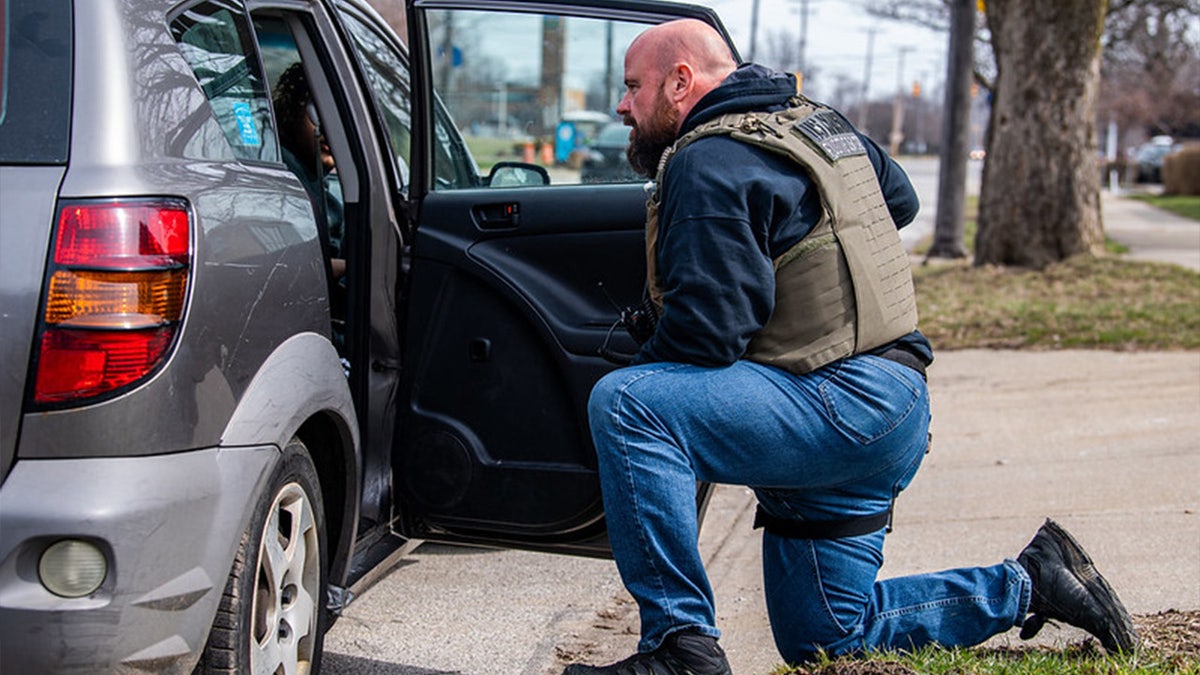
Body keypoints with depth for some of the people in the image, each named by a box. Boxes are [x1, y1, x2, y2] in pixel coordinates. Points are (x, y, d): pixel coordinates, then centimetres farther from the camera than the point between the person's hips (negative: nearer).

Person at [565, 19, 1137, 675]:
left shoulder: (706, 165, -12)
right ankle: (1028, 583, 20)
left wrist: (632, 384, -3)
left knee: (624, 404, -23)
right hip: (892, 411, 10)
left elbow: (706, 332, -20)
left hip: (845, 404, -10)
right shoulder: (816, 122, 18)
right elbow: (901, 199, 35)